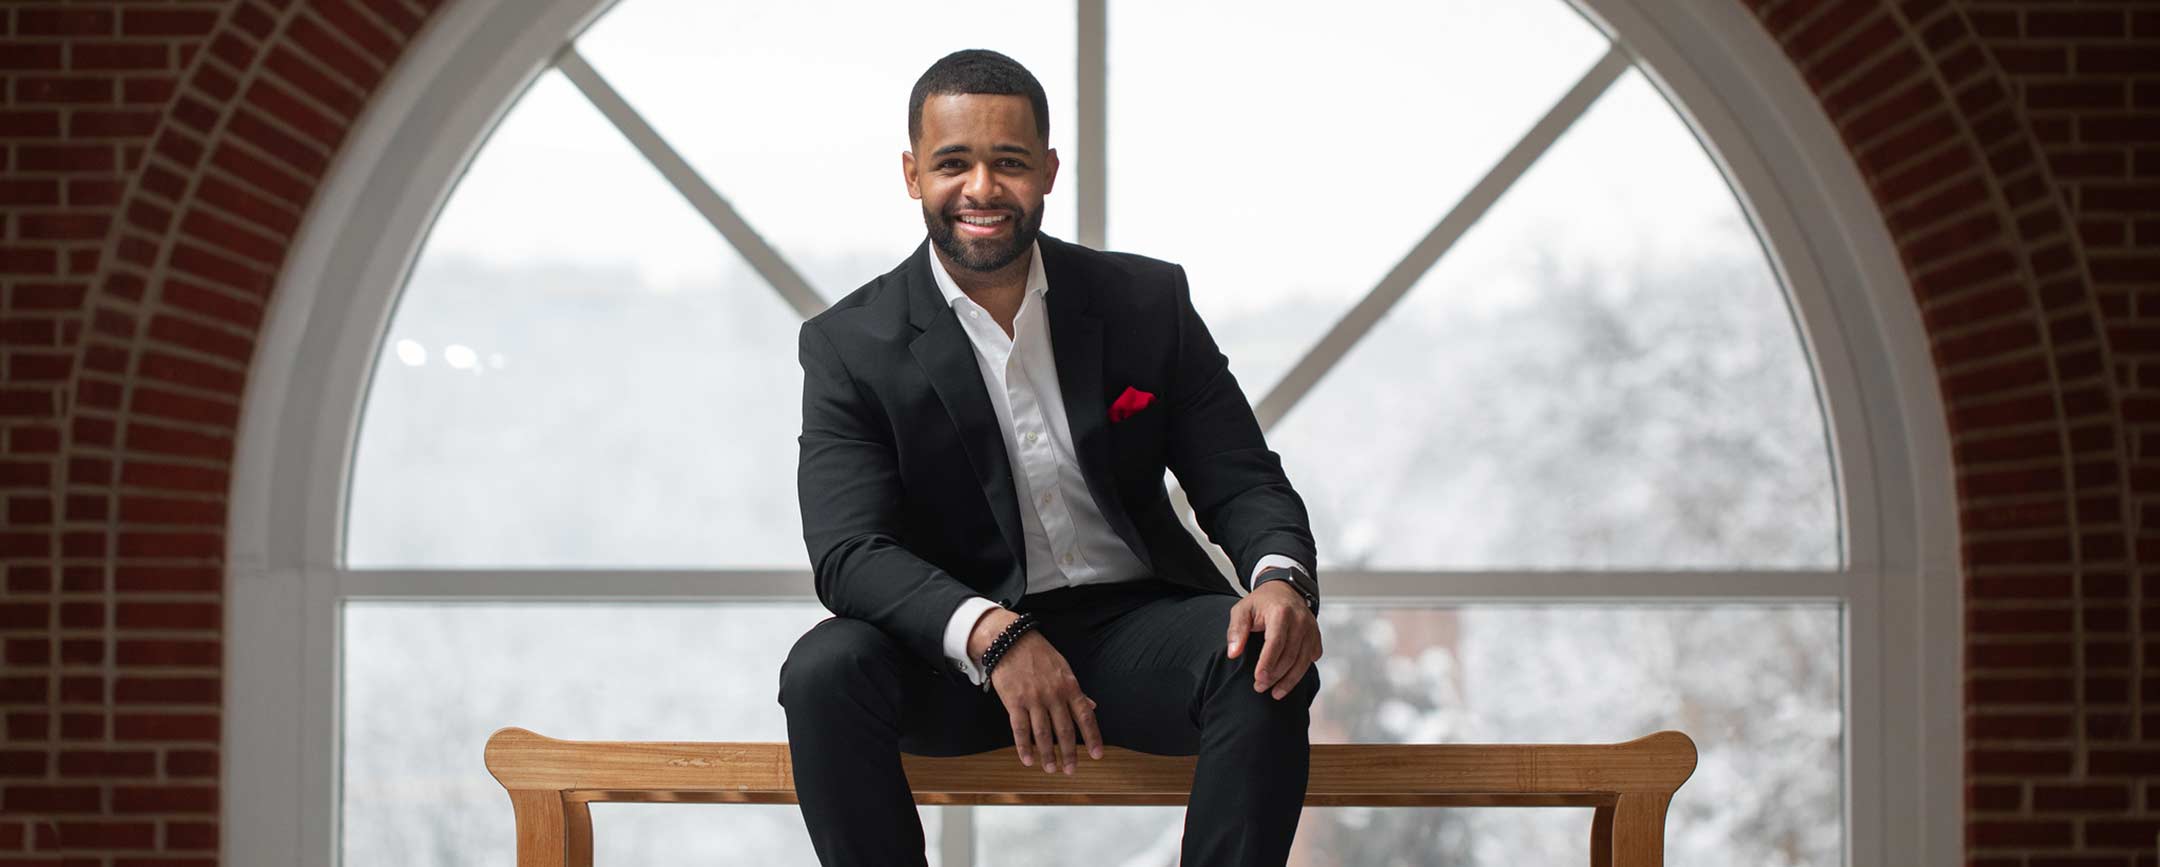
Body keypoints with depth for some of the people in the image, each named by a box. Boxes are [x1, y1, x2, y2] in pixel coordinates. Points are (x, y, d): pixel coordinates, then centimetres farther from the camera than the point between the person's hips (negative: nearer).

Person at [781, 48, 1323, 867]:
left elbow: (1243, 483, 3)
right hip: (953, 655, -1)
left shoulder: (1148, 301, 2)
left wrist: (1282, 579, -23)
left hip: (1130, 627, 1)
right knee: (825, 671, -31)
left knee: (1265, 664, -29)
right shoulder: (850, 345, -5)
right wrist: (992, 635, -35)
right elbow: (847, 551, -16)